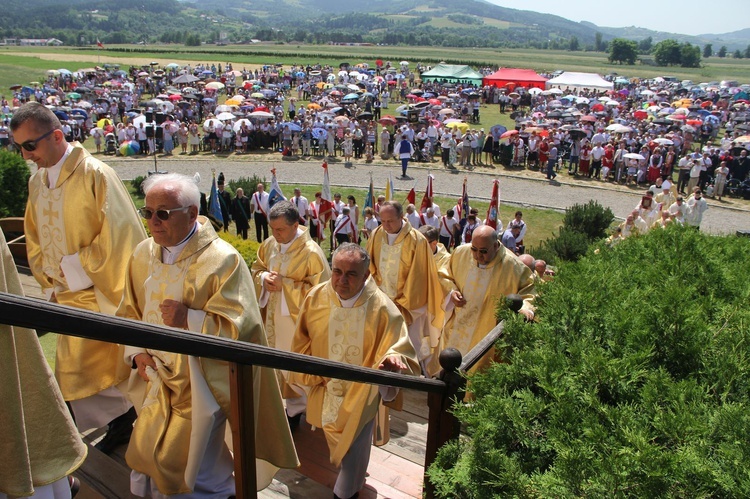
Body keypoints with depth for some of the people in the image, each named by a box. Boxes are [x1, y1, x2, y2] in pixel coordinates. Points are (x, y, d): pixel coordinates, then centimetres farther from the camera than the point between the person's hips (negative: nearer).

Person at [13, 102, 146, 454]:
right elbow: (35, 240, 17)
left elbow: (117, 235, -19)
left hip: (101, 296, -7)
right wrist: (51, 284, 9)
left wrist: (76, 266, -15)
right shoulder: (36, 182, 8)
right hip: (69, 299, 7)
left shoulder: (94, 174, -14)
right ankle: (123, 421, 31)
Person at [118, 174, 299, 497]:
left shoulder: (222, 260, -17)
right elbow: (129, 312, 12)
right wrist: (136, 352, -2)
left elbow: (241, 325, -18)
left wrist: (189, 319, -27)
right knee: (144, 457, 16)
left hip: (199, 383, -6)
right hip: (157, 377, 6)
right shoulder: (143, 254, 2)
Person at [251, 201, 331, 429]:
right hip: (273, 315, 6)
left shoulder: (310, 252, -20)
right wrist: (264, 277, -10)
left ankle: (296, 408, 26)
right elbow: (256, 268, 14)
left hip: (297, 318, -6)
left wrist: (285, 284, -22)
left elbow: (319, 289, -18)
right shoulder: (269, 244, 0)